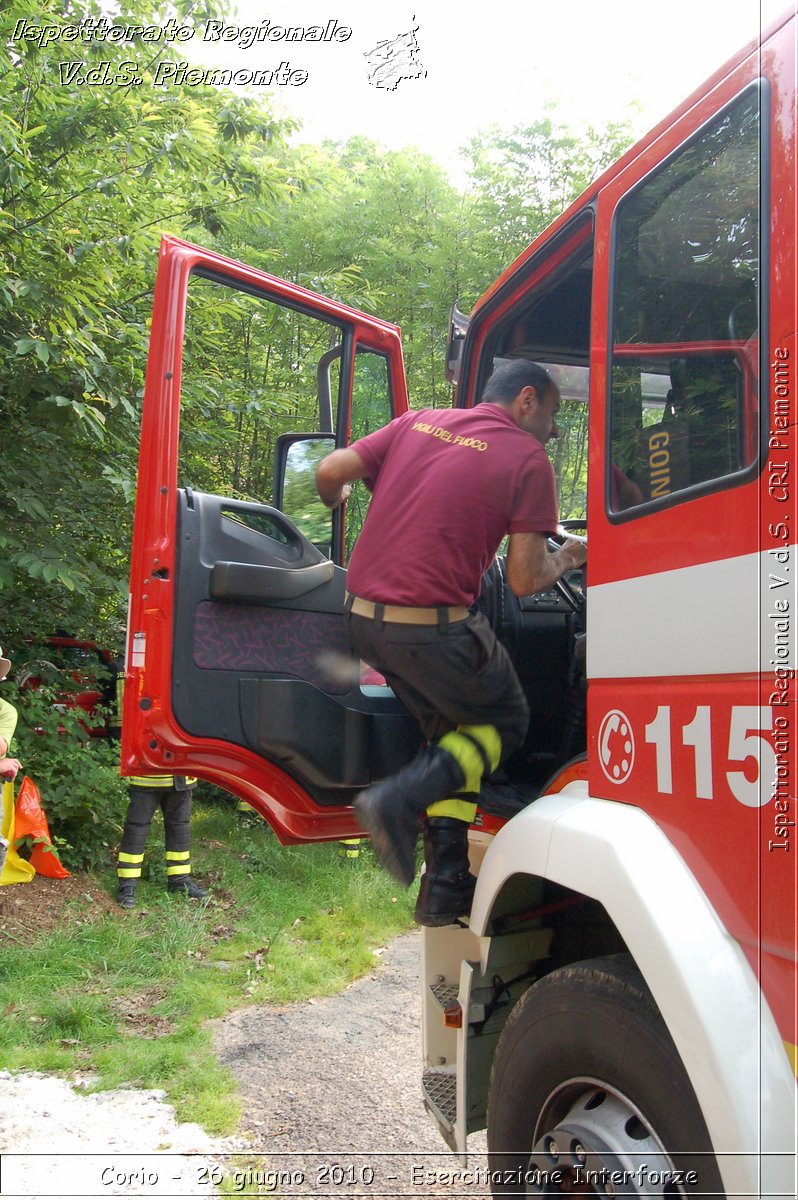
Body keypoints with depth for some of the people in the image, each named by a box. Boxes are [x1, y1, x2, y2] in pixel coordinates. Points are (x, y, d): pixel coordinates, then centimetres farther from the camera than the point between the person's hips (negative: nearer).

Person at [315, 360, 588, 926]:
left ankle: (446, 885, 20)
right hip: (432, 628, -7)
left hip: (364, 617, 7)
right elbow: (525, 580, -7)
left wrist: (335, 503, 32)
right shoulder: (529, 460, -2)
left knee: (454, 730, 22)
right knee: (504, 726, 16)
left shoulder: (420, 422, 13)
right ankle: (400, 800, -5)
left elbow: (331, 470, 8)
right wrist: (567, 560, 16)